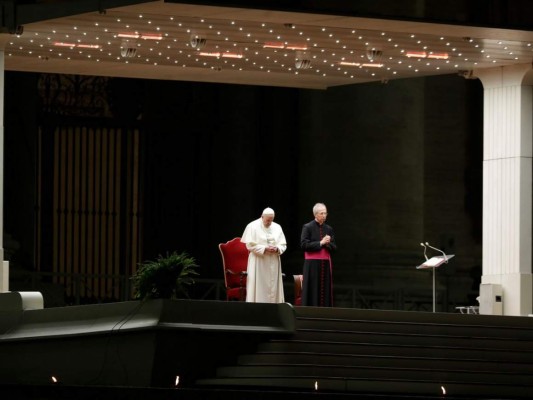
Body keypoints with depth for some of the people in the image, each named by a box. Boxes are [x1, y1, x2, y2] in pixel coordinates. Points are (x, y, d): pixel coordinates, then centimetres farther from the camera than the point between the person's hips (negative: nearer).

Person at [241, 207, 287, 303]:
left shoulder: (277, 227, 11)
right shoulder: (253, 226, -2)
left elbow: (283, 245, 11)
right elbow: (250, 245, -7)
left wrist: (277, 249, -12)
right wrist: (264, 249, -17)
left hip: (273, 263, 4)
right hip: (258, 263, -4)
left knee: (273, 288, 1)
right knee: (259, 289, -7)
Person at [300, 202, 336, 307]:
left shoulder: (329, 229, 11)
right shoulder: (307, 227, -2)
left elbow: (334, 248, 10)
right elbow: (304, 245, -11)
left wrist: (328, 243, -11)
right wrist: (320, 243, -14)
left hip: (326, 264, 4)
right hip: (312, 264, -4)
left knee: (325, 291, 2)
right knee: (312, 291, -5)